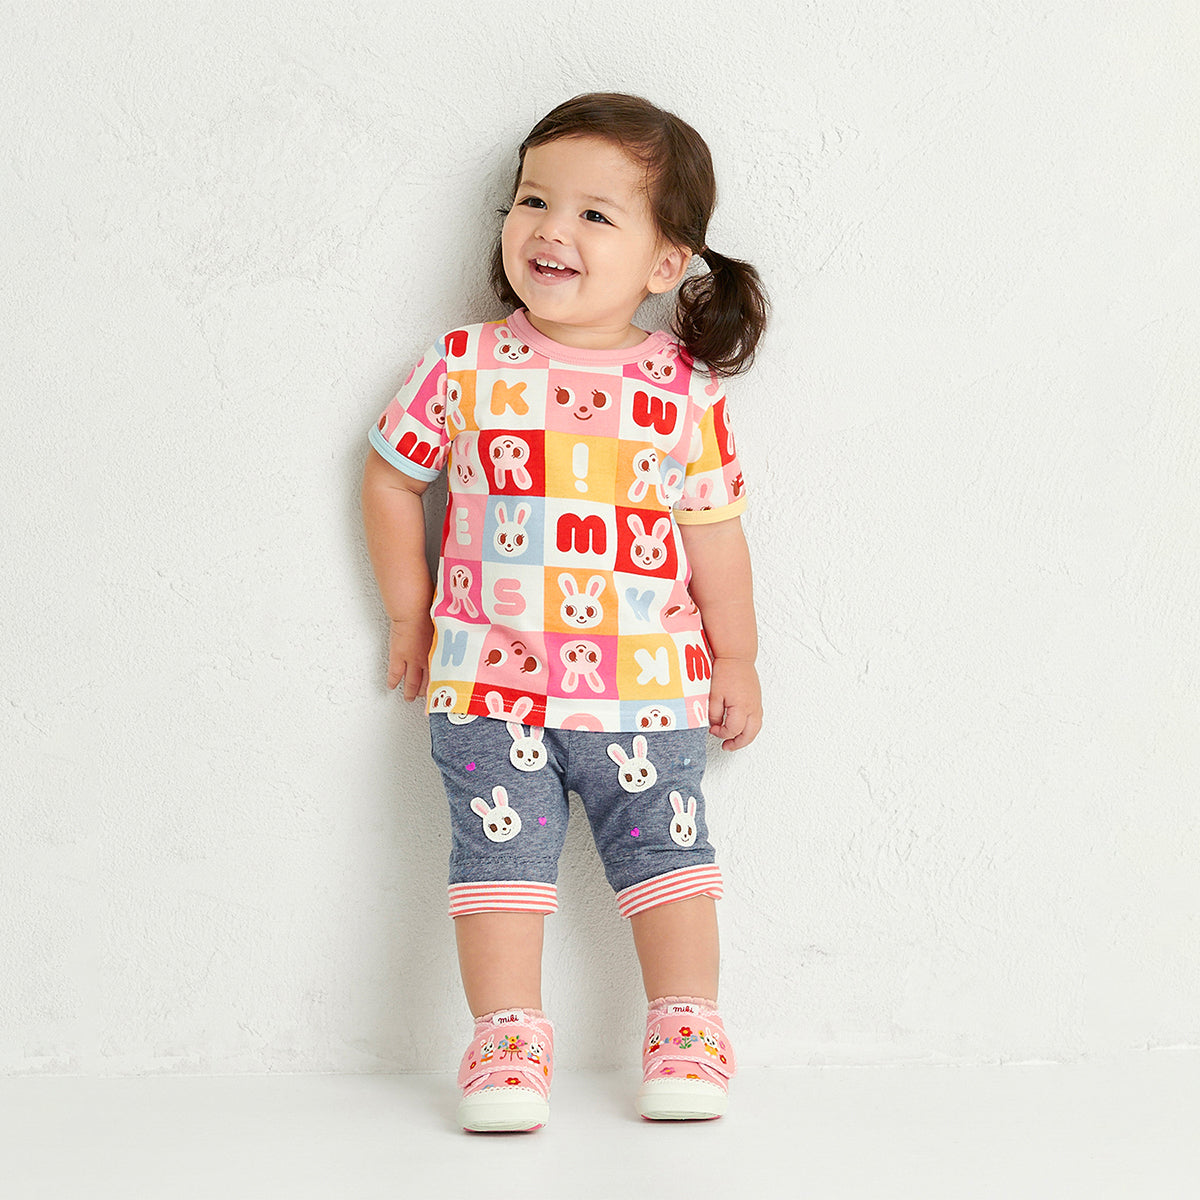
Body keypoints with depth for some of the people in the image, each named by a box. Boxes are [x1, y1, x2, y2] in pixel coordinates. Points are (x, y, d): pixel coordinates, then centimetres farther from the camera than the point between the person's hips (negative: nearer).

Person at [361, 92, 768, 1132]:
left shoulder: (685, 391, -4)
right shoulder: (465, 367, -4)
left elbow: (714, 532, 4)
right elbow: (392, 476, 8)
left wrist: (735, 660, 9)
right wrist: (410, 615, 9)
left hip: (646, 684, 0)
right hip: (489, 679, 0)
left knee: (665, 847, 7)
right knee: (499, 851, 0)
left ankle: (687, 1030, 19)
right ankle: (508, 1038, 8)